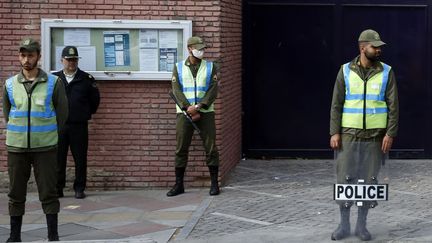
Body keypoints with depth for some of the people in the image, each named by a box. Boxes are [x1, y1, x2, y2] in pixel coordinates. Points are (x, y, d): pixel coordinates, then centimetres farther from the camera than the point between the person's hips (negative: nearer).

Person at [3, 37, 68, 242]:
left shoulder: (53, 83, -3)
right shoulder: (10, 85, 4)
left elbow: (62, 112, 4)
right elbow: (6, 112, 15)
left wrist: (48, 134, 7)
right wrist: (16, 132, 10)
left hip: (45, 147, -2)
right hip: (16, 147, 2)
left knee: (48, 193, 1)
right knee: (16, 193, 8)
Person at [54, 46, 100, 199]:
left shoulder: (86, 79, 2)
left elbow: (95, 99, 10)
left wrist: (87, 114, 10)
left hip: (79, 125, -1)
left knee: (80, 159, 3)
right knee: (58, 158, 4)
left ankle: (79, 188, 12)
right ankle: (57, 188, 12)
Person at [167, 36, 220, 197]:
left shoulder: (211, 67, 6)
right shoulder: (178, 68, 7)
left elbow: (213, 90, -4)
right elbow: (176, 90, -4)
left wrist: (198, 107, -16)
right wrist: (188, 108, -17)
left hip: (205, 112, 0)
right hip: (184, 113, 0)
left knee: (211, 147, -2)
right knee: (181, 149, 2)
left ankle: (214, 184, 7)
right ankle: (179, 185, 9)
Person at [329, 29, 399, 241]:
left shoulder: (387, 72, -1)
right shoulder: (345, 71, -2)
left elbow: (393, 106, -3)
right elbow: (336, 104, -1)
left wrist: (390, 134, -11)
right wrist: (334, 132, -9)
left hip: (375, 135, 0)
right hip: (349, 134, 0)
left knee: (368, 180, 3)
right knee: (345, 178, -1)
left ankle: (361, 225, 15)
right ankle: (344, 225, 11)